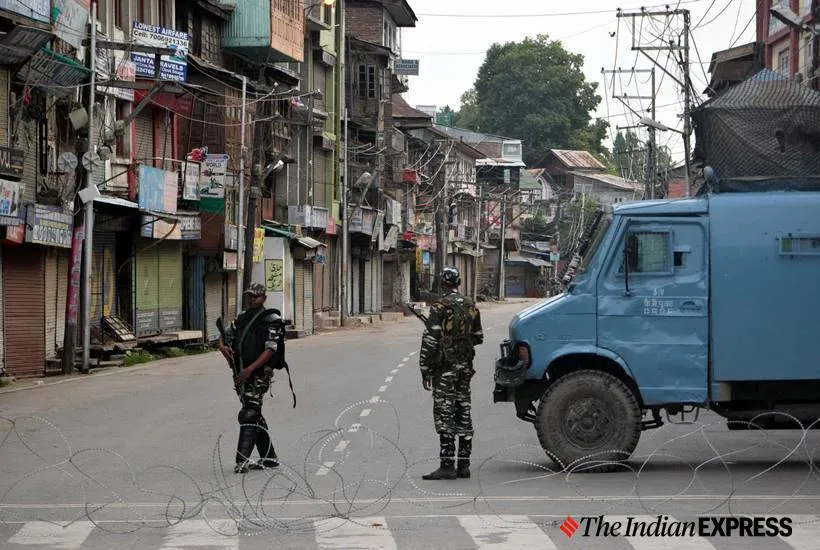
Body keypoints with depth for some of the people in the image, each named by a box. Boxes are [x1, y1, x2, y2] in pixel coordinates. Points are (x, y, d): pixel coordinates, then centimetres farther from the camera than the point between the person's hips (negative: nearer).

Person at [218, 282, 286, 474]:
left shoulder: (271, 321, -6)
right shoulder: (242, 318, 15)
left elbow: (270, 350, -14)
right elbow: (225, 337, 19)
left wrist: (250, 369, -23)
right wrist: (223, 347, -7)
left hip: (259, 373, -7)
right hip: (241, 373, 8)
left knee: (249, 414, -16)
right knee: (255, 416, 11)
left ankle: (242, 460, -21)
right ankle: (269, 457, 20)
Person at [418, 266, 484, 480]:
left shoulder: (440, 307, -12)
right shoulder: (471, 307, 9)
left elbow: (429, 341, -15)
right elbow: (478, 338, 18)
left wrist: (425, 370, -10)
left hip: (445, 367, -7)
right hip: (465, 366, 7)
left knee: (444, 415, -7)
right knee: (463, 414, 10)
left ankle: (447, 466, -11)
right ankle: (464, 465, 12)